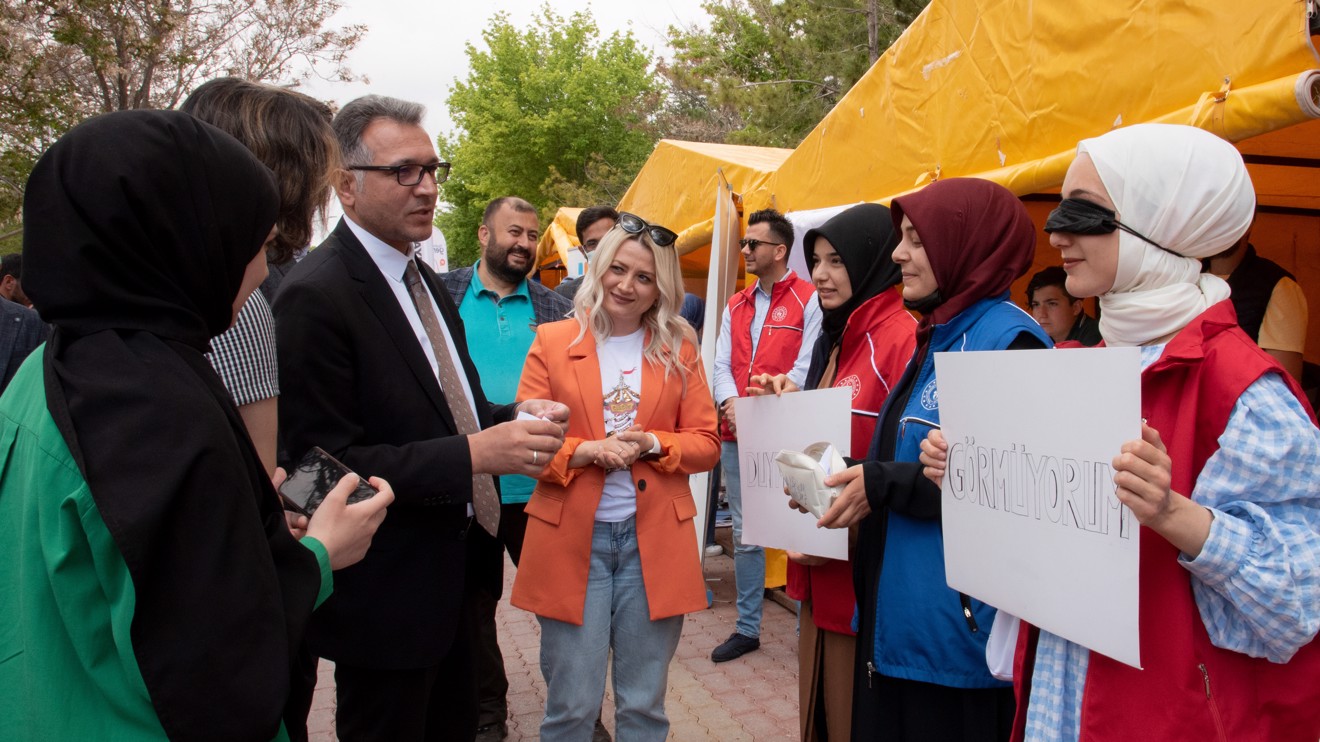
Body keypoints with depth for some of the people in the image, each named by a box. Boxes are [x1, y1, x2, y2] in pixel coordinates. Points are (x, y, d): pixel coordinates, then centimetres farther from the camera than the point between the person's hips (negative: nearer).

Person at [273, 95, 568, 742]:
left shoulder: (421, 279, 10)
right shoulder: (315, 295, -20)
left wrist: (512, 418, -3)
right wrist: (475, 453, -29)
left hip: (445, 571, 9)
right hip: (382, 591, -8)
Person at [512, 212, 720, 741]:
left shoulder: (679, 349, 5)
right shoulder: (552, 341, 2)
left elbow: (707, 442, 5)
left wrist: (652, 444, -13)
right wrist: (583, 451, -18)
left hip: (654, 542, 1)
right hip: (571, 542, -1)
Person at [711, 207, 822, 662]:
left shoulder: (808, 301, -5)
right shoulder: (736, 306, 15)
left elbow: (805, 370, -12)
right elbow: (721, 365, 9)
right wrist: (732, 406, -10)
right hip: (737, 438, 6)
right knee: (745, 536, 13)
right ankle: (747, 628, 25)